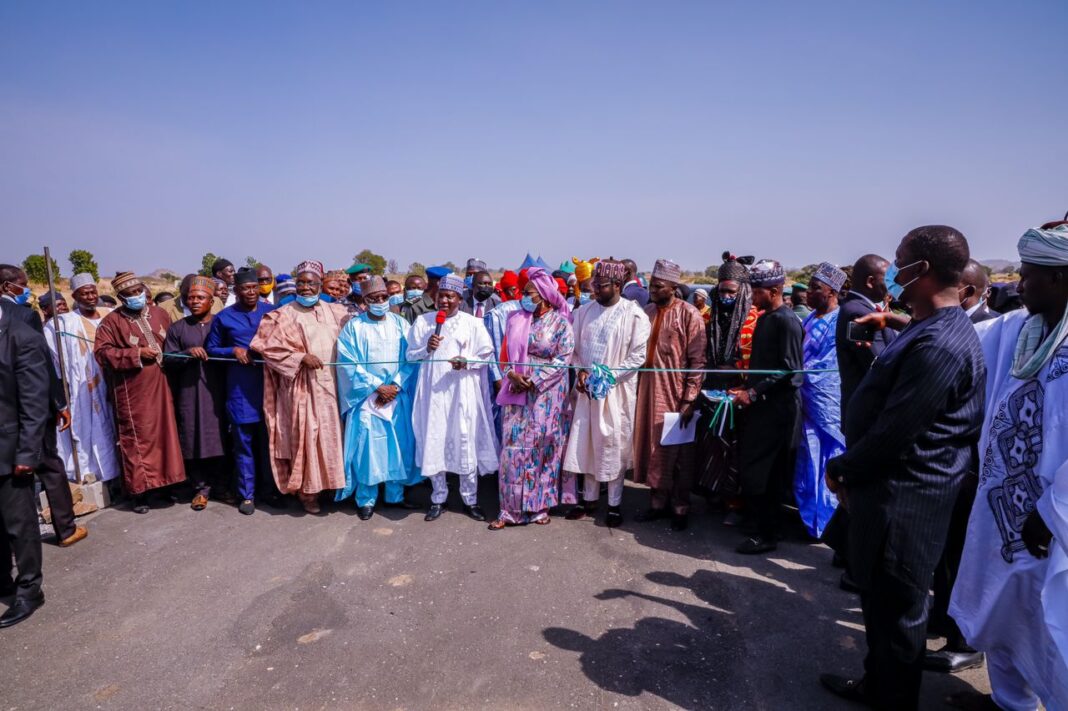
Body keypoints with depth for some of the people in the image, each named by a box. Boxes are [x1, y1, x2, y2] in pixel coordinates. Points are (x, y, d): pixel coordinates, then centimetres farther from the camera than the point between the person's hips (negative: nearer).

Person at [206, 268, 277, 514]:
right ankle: (247, 494, 17)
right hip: (240, 388, -1)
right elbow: (211, 349, 9)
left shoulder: (272, 311, 5)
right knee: (243, 443, 5)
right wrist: (233, 351, -9)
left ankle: (268, 488, 24)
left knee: (269, 439, 10)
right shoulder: (224, 317, 3)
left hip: (269, 383, 1)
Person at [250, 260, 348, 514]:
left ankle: (329, 483, 22)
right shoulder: (286, 315, -3)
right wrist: (301, 357, -15)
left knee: (331, 433, 8)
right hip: (303, 386, -4)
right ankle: (306, 490, 12)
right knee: (306, 434, 0)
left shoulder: (335, 311, 9)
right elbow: (269, 346, -8)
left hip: (330, 384, 4)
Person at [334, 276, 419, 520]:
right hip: (367, 397, -2)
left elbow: (410, 359, 0)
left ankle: (395, 495, 21)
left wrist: (396, 386, -12)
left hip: (398, 396, 2)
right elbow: (349, 364, -7)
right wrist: (377, 387, -12)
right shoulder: (354, 327, -1)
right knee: (367, 446, -1)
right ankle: (366, 499, 13)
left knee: (398, 445, 7)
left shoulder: (400, 324, 5)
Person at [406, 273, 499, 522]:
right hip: (432, 392, 2)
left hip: (462, 392, -1)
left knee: (466, 442, 2)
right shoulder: (423, 321, 7)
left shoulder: (473, 323, 3)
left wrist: (467, 362, -15)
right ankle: (438, 498, 21)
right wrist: (426, 349, -11)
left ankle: (470, 499, 17)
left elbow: (487, 355, 3)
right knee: (433, 443, 5)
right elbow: (410, 354, 8)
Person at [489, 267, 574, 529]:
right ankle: (511, 509, 9)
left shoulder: (560, 322, -2)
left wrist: (534, 379, -15)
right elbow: (507, 353, 10)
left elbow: (563, 359, -9)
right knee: (514, 448, 1)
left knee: (542, 448, 5)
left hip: (547, 394, -3)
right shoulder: (517, 319, 9)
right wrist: (512, 375, -9)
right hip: (517, 392, 3)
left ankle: (539, 506, 18)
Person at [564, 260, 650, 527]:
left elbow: (638, 355, -9)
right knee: (586, 443, 9)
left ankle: (615, 504, 16)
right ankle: (589, 499, 23)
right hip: (586, 387, 4)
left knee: (613, 445, 2)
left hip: (617, 390, -4)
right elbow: (575, 347, 13)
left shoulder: (634, 314, -7)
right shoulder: (585, 311, 7)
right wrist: (582, 371, -4)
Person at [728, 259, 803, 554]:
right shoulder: (765, 318, 14)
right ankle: (754, 517, 29)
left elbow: (789, 369, -18)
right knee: (750, 466, 14)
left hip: (777, 406, -9)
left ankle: (767, 534, 9)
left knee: (759, 472, -4)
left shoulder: (786, 320, -13)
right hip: (760, 403, 9)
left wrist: (754, 393, -18)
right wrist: (747, 387, 11)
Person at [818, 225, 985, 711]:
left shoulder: (938, 345, -25)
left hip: (903, 498, -10)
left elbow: (894, 430, -24)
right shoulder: (937, 329, 10)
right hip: (896, 487, 10)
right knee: (882, 597, 23)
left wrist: (843, 469, -10)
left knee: (896, 605, 8)